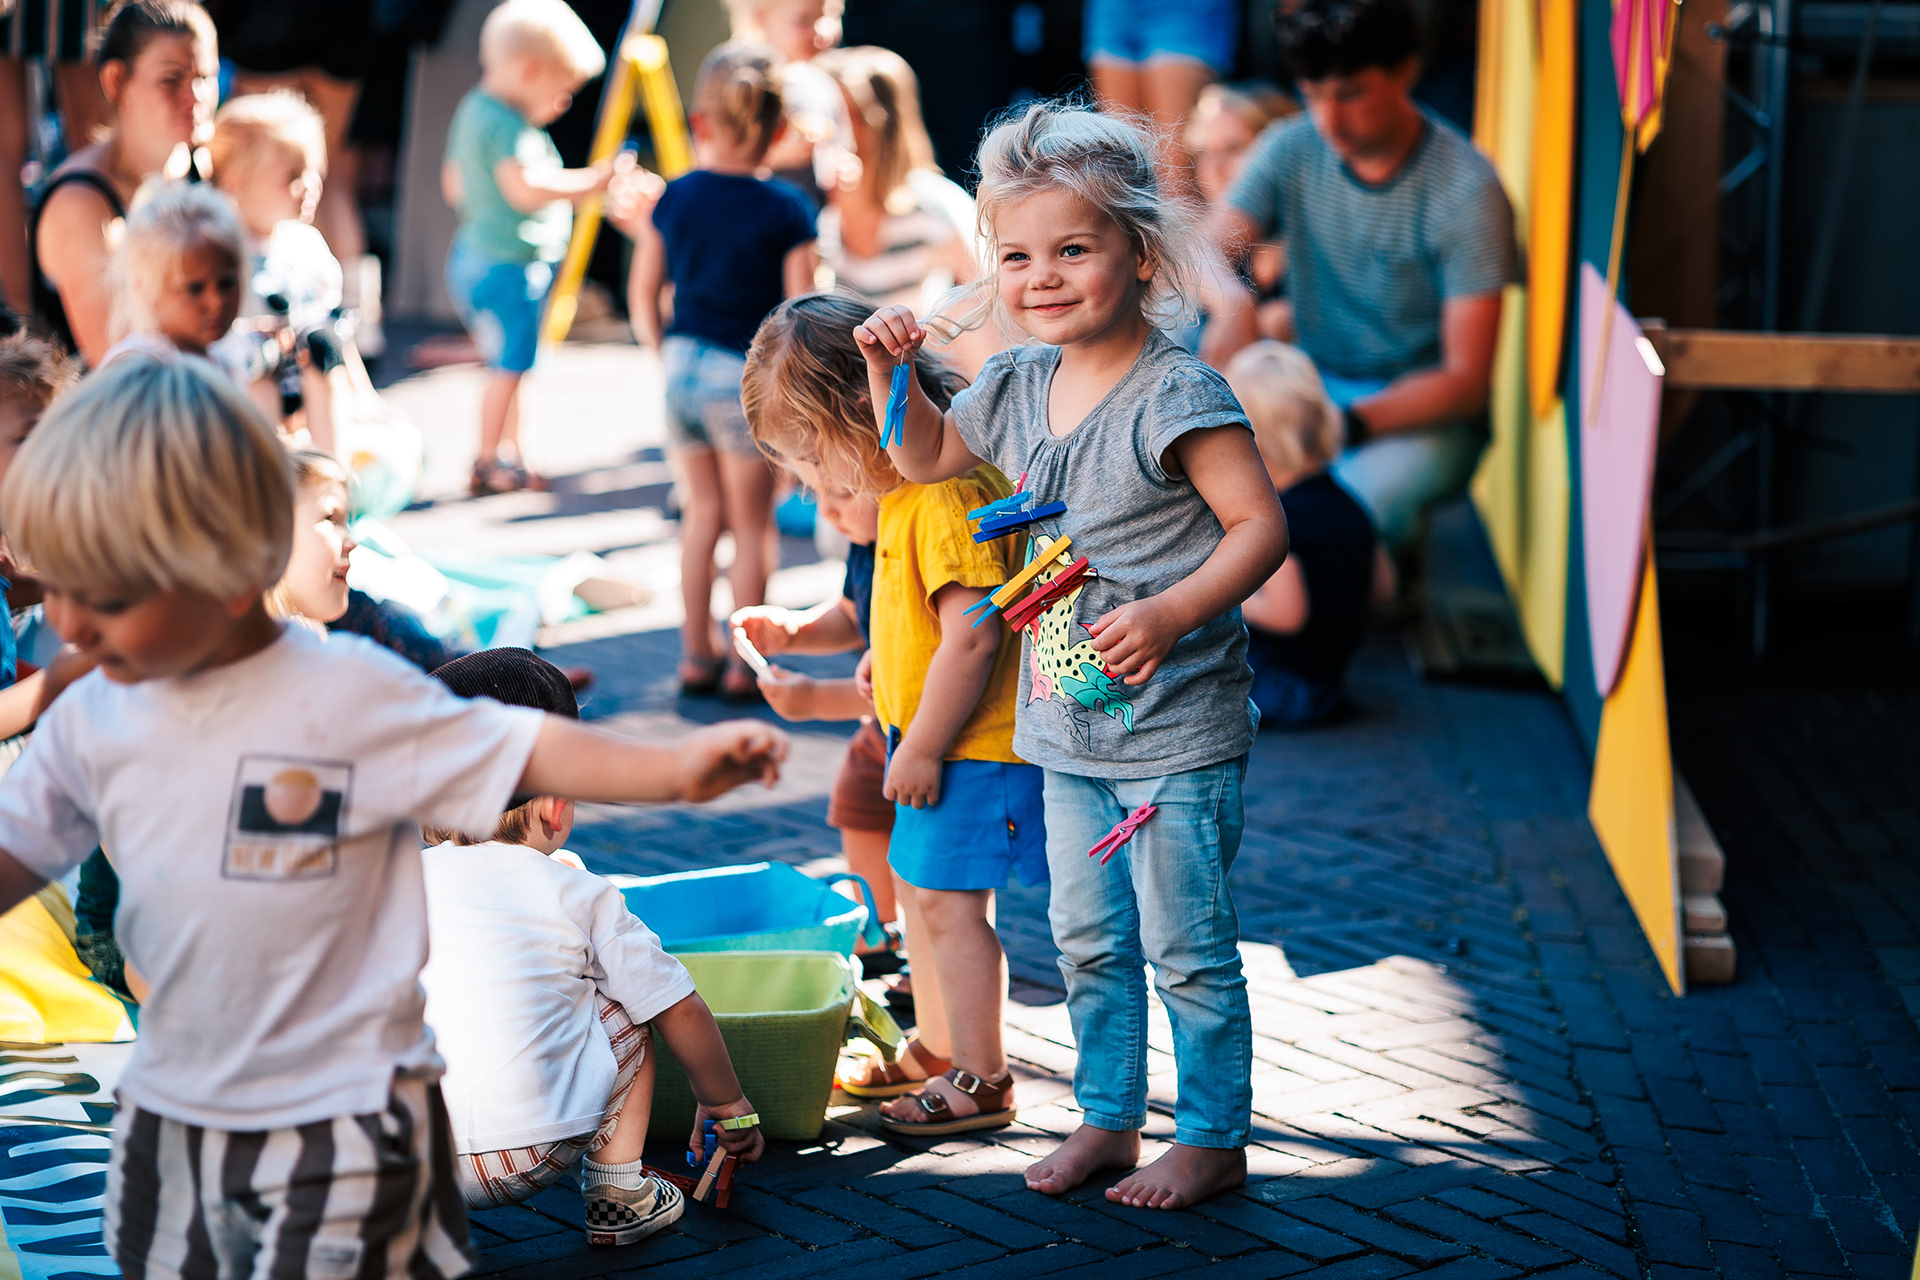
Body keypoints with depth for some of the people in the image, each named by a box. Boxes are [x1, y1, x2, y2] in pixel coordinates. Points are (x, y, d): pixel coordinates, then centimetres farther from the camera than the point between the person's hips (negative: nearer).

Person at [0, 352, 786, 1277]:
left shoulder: (350, 697, -15)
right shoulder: (90, 721, -1)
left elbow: (517, 754, -14)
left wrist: (672, 769, -25)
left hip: (339, 1125, -5)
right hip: (166, 1116, 6)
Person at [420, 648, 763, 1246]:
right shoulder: (578, 896, 4)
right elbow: (681, 1010, 11)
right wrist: (726, 1105, 28)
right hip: (529, 1159, -2)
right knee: (626, 1003, 19)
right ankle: (617, 1195, 21)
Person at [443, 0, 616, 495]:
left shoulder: (472, 110, 14)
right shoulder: (508, 124, -19)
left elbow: (453, 185, 23)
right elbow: (525, 187, -32)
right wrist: (592, 180, -25)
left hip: (473, 255, 11)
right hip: (508, 264, -11)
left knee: (509, 365, 17)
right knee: (509, 365, -3)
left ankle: (507, 456, 25)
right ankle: (490, 464, 3)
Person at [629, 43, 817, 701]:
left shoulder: (673, 198, 1)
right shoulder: (787, 210, -10)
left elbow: (642, 295, 7)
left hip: (684, 364, 4)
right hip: (746, 376, -4)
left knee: (702, 514, 17)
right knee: (752, 524, 8)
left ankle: (697, 656, 22)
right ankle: (745, 664, 11)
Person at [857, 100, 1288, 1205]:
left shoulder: (1176, 393, -17)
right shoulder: (1018, 385, 6)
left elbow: (1262, 525, -18)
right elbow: (930, 456, 23)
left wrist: (1168, 614, -30)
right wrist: (892, 371, 5)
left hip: (1177, 723, -7)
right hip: (1067, 719, 7)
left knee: (1187, 946, 2)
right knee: (1087, 938, 15)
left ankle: (1215, 1138, 15)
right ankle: (1109, 1117, 29)